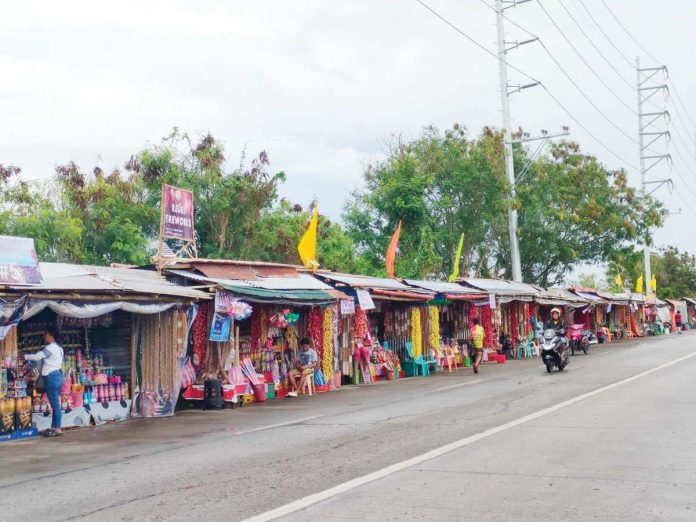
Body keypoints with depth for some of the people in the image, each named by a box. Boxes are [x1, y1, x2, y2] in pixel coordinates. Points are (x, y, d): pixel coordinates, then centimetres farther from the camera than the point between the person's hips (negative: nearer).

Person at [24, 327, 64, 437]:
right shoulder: (57, 347, 18)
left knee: (55, 403, -9)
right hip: (55, 375, 10)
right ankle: (53, 428, 13)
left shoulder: (51, 347, -12)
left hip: (52, 376, -10)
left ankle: (58, 429, -9)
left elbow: (37, 357, -15)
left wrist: (24, 356, -5)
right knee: (54, 403, 10)